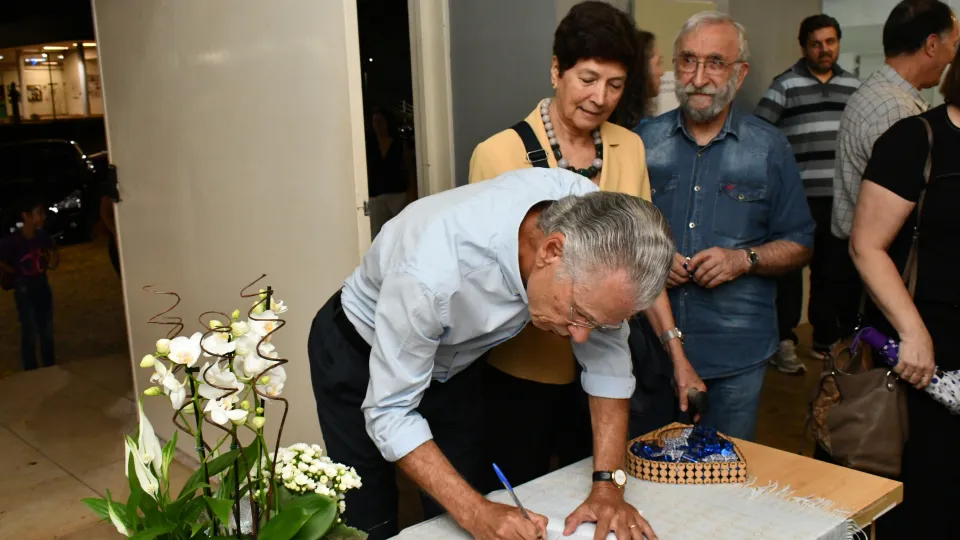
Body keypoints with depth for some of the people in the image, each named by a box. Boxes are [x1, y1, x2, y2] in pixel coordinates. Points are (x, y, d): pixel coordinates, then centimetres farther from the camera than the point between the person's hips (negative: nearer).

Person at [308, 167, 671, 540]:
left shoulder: (591, 219, -27)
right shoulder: (433, 271, -42)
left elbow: (608, 351, -16)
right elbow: (390, 410, -30)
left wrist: (607, 484, -22)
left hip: (451, 362, 4)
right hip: (357, 355, -4)